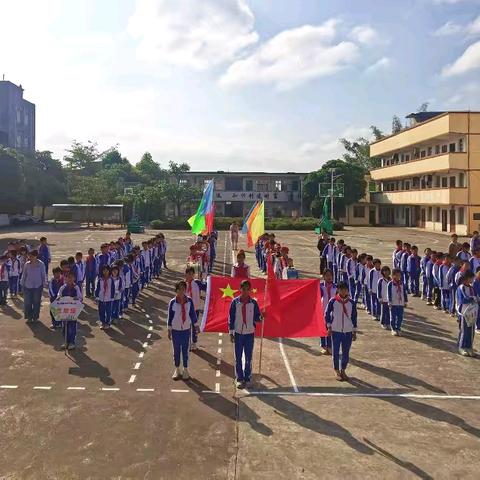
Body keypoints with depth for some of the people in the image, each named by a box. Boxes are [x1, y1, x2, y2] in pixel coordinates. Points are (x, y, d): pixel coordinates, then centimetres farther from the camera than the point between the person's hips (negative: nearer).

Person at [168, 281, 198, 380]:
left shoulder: (189, 301, -7)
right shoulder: (172, 302, -11)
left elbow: (192, 313, 4)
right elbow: (170, 316, -4)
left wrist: (196, 325, 9)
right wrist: (169, 330, -2)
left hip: (186, 329, 1)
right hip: (176, 329, -1)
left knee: (185, 350, 9)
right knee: (176, 350, 9)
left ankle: (185, 370, 22)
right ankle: (177, 369, 25)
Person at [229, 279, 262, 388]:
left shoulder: (253, 302, -1)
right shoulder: (235, 302, -4)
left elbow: (256, 317, 3)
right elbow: (231, 317, -1)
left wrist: (261, 318, -20)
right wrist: (231, 332, -2)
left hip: (250, 333, 1)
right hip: (238, 333, -1)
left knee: (249, 358, 7)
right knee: (238, 357, 5)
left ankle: (247, 378, 19)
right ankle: (239, 378, 16)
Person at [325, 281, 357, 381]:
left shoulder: (351, 302, 1)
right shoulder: (333, 301, -6)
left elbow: (354, 317, 7)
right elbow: (327, 314, 1)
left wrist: (354, 332, 7)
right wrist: (329, 326, -5)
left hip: (348, 331, 2)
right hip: (336, 331, -2)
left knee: (346, 353, 8)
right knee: (335, 352, 4)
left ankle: (343, 370, 25)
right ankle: (337, 371, 20)